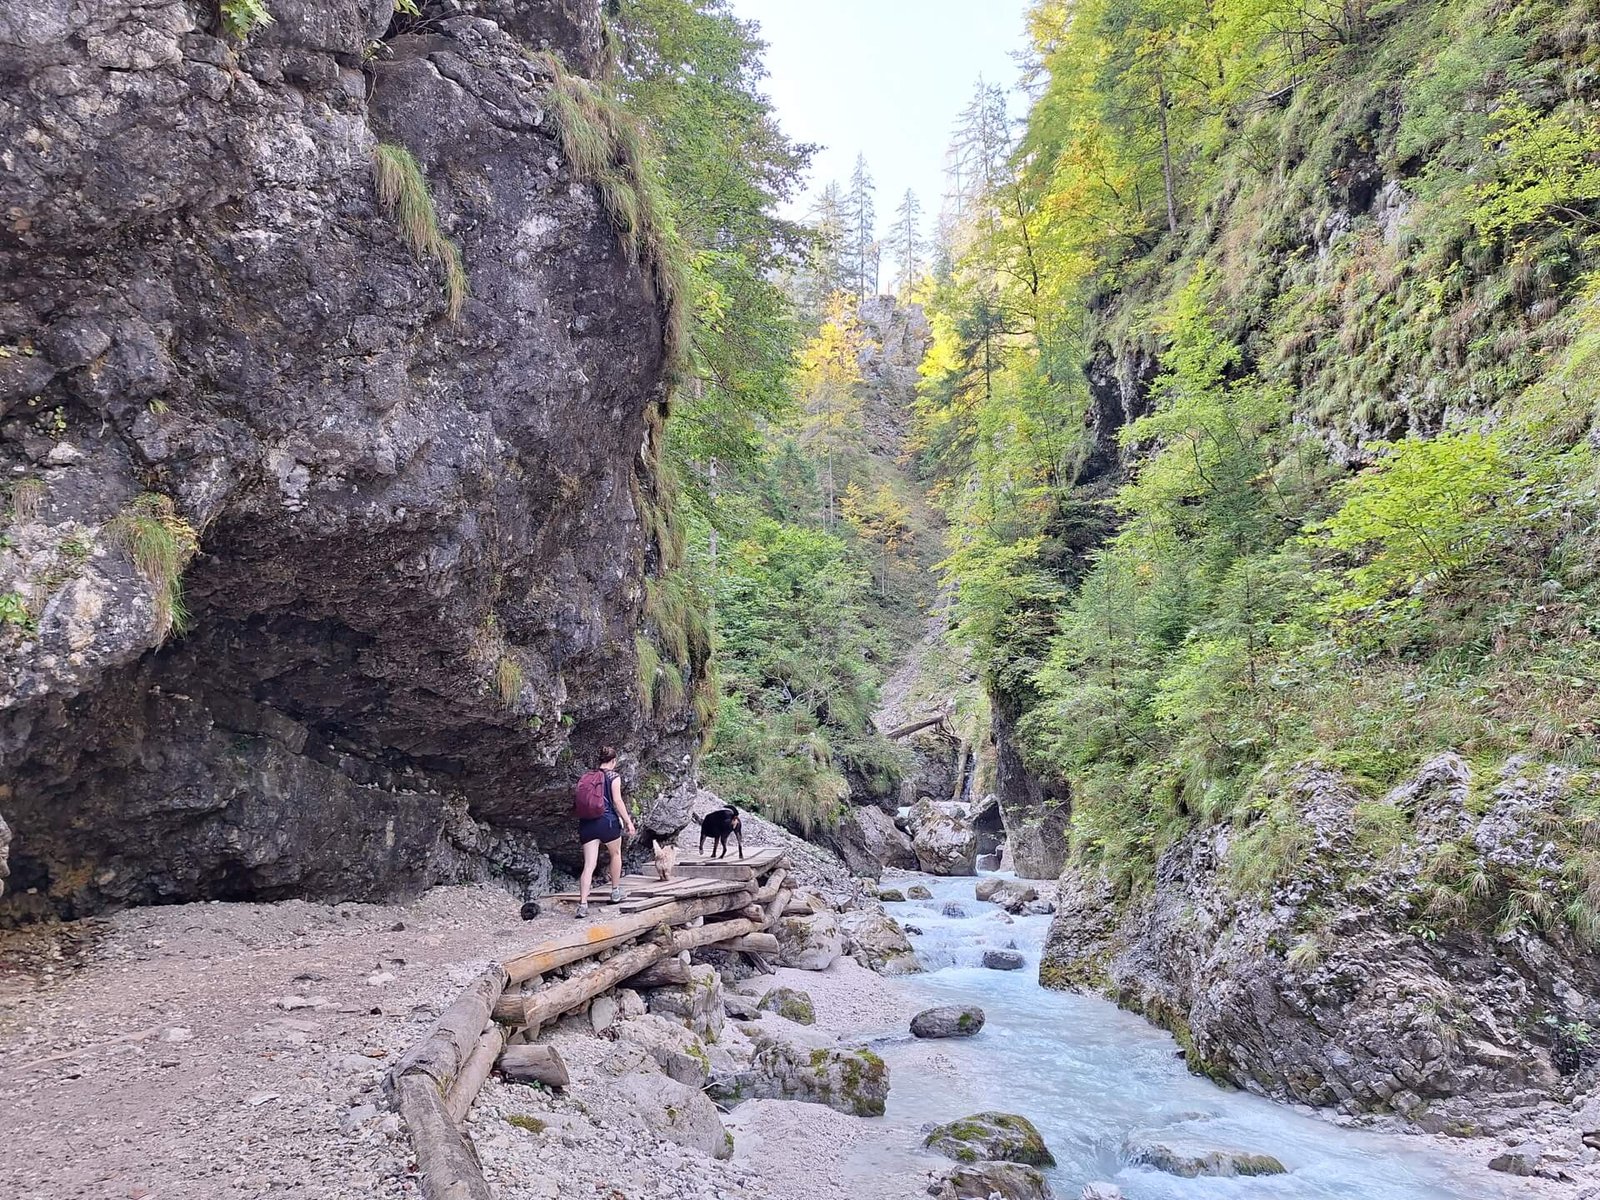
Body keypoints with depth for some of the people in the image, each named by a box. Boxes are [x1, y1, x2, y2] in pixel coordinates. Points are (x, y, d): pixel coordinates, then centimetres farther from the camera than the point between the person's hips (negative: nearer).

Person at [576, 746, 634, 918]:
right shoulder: (613, 776, -3)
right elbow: (617, 801, -8)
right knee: (616, 854, 23)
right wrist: (628, 821, -3)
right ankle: (616, 892, 32)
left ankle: (583, 903, -11)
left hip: (587, 822, 4)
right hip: (607, 820, -4)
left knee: (589, 865, 0)